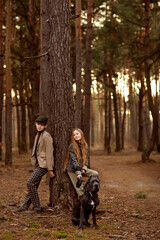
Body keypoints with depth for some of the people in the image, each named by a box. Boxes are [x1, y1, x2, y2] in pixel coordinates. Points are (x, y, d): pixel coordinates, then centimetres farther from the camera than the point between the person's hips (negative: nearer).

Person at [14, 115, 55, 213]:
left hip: (43, 164, -8)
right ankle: (25, 206, 13)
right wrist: (34, 162, 20)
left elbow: (49, 154, -15)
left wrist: (50, 169, -16)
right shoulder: (38, 135, 15)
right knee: (34, 185, 9)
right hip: (38, 164, 8)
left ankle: (37, 206, -4)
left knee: (30, 182, -13)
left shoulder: (46, 136, -13)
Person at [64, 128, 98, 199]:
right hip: (72, 170, -5)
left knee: (96, 174, -12)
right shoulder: (72, 146, -11)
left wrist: (84, 169, -10)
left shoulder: (85, 145, 6)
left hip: (81, 168, 5)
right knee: (79, 189, -10)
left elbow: (86, 158, 8)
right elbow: (74, 160, -16)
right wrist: (78, 172, -25)